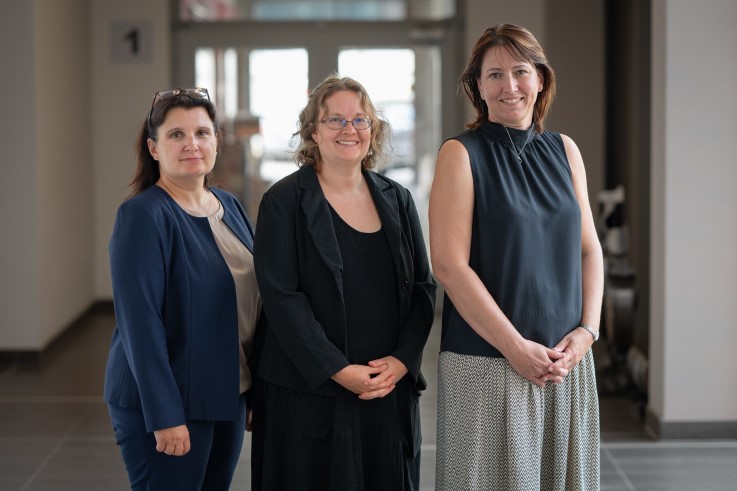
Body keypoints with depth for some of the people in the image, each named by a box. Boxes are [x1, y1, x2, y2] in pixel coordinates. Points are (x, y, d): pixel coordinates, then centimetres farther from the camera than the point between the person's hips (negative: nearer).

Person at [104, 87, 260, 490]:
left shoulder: (229, 206, 7)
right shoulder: (142, 216, -14)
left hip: (228, 396, 7)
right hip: (167, 401, -7)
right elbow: (139, 320, -19)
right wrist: (165, 416, -22)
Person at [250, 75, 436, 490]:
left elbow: (424, 286, 8)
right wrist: (338, 370, -15)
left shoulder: (396, 199, 10)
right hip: (310, 395, -4)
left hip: (391, 390, 4)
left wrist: (401, 360, -7)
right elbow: (282, 298, -10)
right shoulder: (284, 202, -3)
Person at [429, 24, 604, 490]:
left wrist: (587, 330, -4)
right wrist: (516, 347, -14)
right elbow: (449, 264, -12)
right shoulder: (462, 154, -5)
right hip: (488, 362, -4)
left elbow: (589, 249, 11)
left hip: (567, 361, 4)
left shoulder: (564, 150, 9)